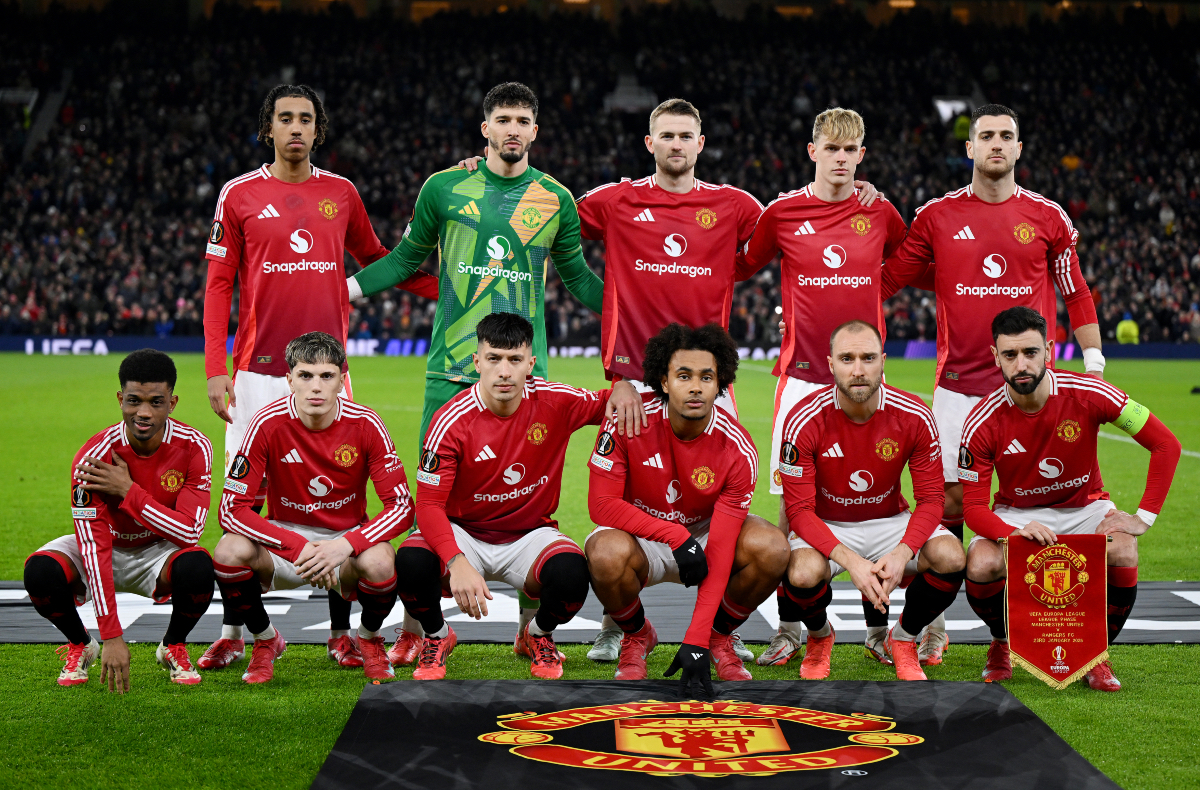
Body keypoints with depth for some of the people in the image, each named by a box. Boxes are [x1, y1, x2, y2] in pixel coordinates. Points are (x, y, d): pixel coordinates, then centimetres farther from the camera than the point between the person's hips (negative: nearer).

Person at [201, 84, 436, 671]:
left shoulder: (341, 193, 9)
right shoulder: (239, 195, 3)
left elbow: (375, 260, 22)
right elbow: (218, 286, 3)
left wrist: (448, 290, 14)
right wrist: (215, 370, -4)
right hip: (259, 370, -1)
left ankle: (341, 634, 10)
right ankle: (233, 634, 12)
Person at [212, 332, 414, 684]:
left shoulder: (365, 424, -16)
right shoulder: (268, 424, -18)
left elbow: (401, 506, -15)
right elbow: (232, 508, -19)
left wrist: (345, 546, -31)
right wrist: (298, 547, -30)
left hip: (348, 539, 0)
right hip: (285, 538, 0)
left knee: (378, 562, -35)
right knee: (230, 550, -31)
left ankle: (368, 638, 2)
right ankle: (265, 640, 0)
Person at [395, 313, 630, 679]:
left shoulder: (556, 402, -11)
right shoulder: (451, 422, -18)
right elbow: (429, 503, -20)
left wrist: (624, 390, -23)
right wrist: (457, 563, -37)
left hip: (530, 534, 1)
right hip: (465, 533, -1)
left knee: (572, 573, -32)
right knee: (412, 563, -32)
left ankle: (537, 635, 7)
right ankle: (436, 635, 5)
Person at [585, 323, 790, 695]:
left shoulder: (738, 450, -21)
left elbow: (720, 549, -25)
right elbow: (601, 503, -20)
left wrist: (696, 642, -32)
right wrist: (676, 535, -32)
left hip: (704, 531, 1)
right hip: (641, 536, -1)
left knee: (772, 548, -27)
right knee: (608, 553, -37)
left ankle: (718, 636, 3)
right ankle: (636, 636, -1)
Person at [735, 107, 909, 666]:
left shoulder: (879, 213, 6)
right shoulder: (782, 213, 2)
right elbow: (741, 267, 15)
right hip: (802, 374, -1)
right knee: (793, 500, 0)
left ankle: (877, 626, 14)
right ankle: (789, 630, 10)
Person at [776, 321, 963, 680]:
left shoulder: (914, 417, -15)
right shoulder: (804, 421, -20)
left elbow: (930, 499, -10)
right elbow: (799, 509, -19)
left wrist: (901, 554, -30)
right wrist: (851, 561, -34)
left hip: (888, 521, 2)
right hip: (825, 527, -2)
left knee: (951, 557, -26)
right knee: (803, 573, -36)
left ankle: (901, 640, 4)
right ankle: (820, 637, 4)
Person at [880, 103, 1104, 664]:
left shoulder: (1047, 217, 6)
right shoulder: (937, 216, 4)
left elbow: (1075, 294, 13)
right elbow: (886, 279, 9)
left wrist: (1094, 364, 7)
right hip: (958, 382, 0)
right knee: (949, 499, -1)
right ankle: (933, 625, 9)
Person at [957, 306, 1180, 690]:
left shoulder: (1088, 394, -21)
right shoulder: (982, 424, -20)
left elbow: (1166, 444, -15)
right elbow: (973, 507, -16)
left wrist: (1143, 517, -19)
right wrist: (1016, 532, -37)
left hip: (1085, 507, 0)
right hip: (1016, 513, 0)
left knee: (1122, 552, -31)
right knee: (981, 565, -30)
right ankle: (1001, 645, 6)